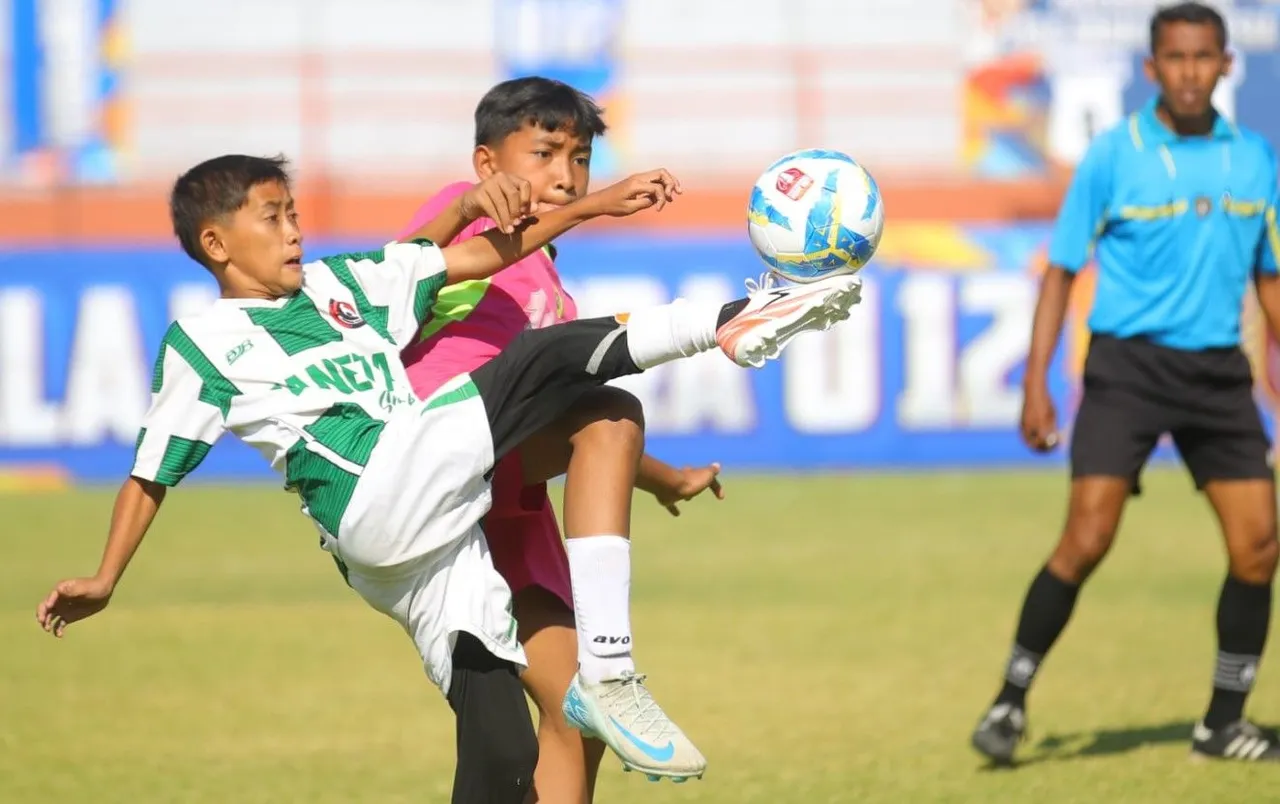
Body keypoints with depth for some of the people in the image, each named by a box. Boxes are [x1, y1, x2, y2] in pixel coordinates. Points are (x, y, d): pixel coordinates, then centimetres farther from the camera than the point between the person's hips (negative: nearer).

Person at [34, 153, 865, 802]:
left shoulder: (343, 284, 24)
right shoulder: (204, 342, 9)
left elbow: (482, 256, 22)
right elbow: (152, 472, 8)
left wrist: (596, 205, 15)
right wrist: (105, 580, -2)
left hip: (439, 532, 6)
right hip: (375, 505, -6)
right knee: (538, 362, -15)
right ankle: (729, 322, -11)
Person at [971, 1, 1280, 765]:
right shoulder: (1113, 157, -5)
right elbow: (1062, 271, 0)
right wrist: (1036, 384, -7)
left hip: (1217, 371, 4)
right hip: (1128, 364, -4)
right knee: (1087, 539, -14)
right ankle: (1012, 702, 0)